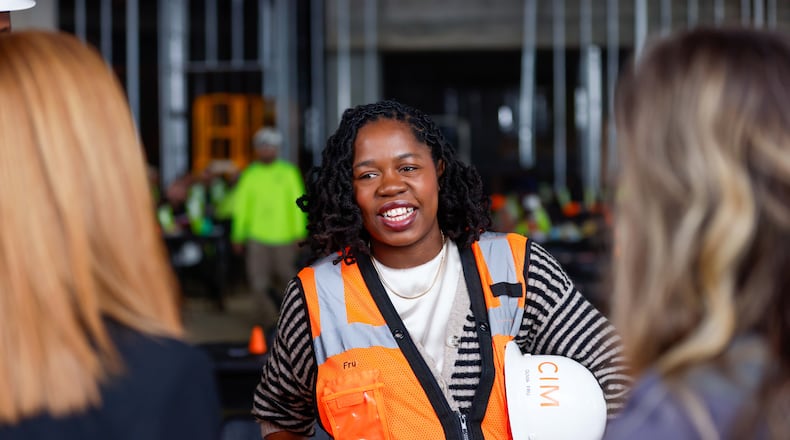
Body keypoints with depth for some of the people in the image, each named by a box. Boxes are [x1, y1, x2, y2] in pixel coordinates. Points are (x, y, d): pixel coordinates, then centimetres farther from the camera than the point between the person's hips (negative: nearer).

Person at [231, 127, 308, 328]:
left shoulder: (288, 172, 3)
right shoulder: (250, 174, 6)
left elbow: (297, 204, 3)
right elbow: (240, 206, 9)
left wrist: (299, 233, -1)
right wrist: (238, 236, 7)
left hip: (284, 236, -1)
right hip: (257, 236, 1)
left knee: (285, 278, 6)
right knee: (258, 281, -5)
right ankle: (269, 321, 5)